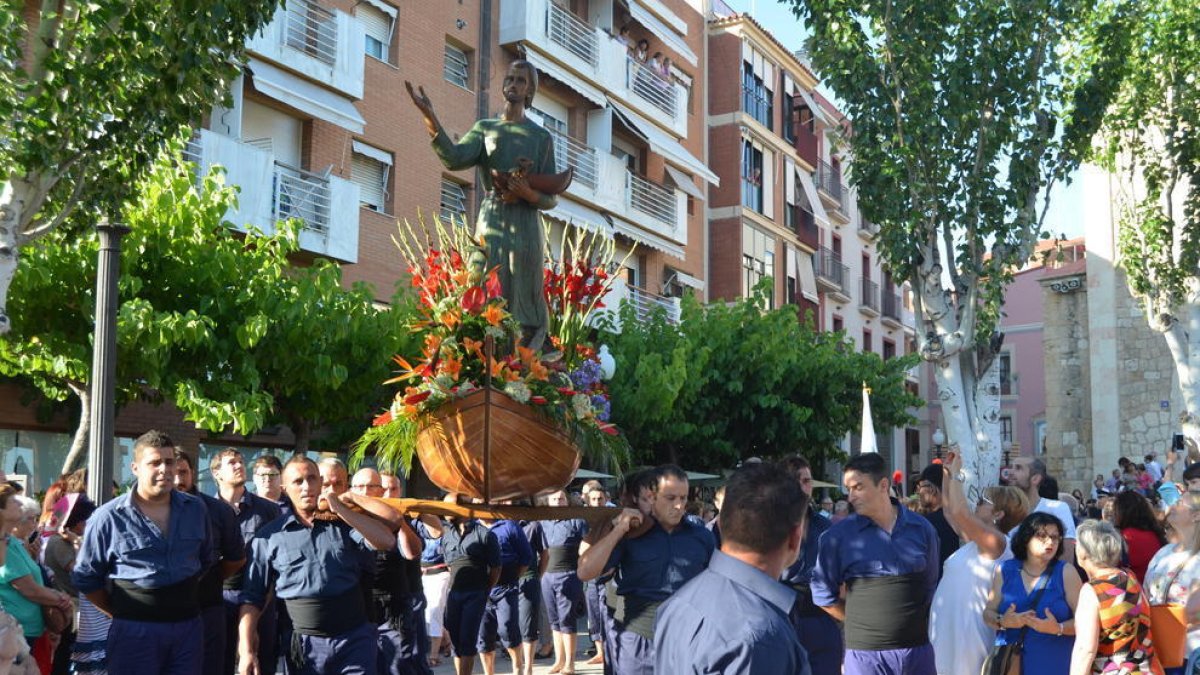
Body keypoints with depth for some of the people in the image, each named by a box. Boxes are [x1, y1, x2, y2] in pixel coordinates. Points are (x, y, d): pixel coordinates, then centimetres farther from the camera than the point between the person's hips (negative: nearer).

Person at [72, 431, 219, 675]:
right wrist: (121, 613, 2)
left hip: (189, 627, 4)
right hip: (135, 631, -3)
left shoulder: (196, 510, 6)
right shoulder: (108, 518, -6)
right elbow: (84, 578, 2)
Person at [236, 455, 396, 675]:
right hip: (304, 645, 0)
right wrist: (246, 651, -6)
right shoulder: (269, 537, 4)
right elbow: (252, 598, 3)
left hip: (356, 638, 0)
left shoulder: (344, 523, 6)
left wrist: (341, 508, -12)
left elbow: (387, 542, -10)